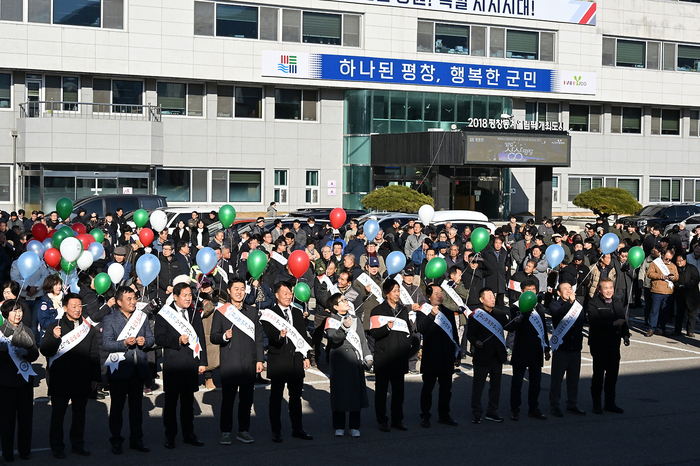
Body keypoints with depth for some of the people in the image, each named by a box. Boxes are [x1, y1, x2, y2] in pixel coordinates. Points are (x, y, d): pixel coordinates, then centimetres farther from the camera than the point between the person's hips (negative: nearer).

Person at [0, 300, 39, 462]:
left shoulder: (27, 331, 10)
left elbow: (35, 354, 3)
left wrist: (25, 352, -17)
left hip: (25, 379, 3)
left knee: (26, 415, 4)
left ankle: (25, 450, 15)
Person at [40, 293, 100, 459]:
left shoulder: (88, 329, 10)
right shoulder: (54, 327, 1)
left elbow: (94, 356, 13)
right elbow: (45, 351, -7)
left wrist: (96, 377, 9)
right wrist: (54, 338, -25)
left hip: (82, 381, 3)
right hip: (60, 380, -3)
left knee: (79, 414, 10)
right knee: (58, 414, 3)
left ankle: (78, 444, 22)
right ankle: (57, 447, 12)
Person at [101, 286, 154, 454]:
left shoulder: (142, 317, 11)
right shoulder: (109, 320, -1)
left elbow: (151, 338, 11)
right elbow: (107, 344, -10)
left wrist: (145, 342, -11)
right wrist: (124, 343, -24)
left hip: (138, 369, 4)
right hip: (119, 370, -4)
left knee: (137, 406, 10)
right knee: (117, 407, 4)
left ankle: (136, 440, 19)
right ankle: (116, 441, 12)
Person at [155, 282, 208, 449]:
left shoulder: (195, 313, 12)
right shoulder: (164, 315, -2)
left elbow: (201, 338, 12)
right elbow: (159, 338, -7)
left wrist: (202, 362, 7)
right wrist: (178, 340, -20)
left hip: (191, 365, 4)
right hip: (173, 365, -4)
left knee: (188, 401, 10)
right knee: (171, 402, 3)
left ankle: (188, 434, 19)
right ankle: (170, 436, 11)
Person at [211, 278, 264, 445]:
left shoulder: (252, 312, 14)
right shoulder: (221, 312, 5)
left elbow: (258, 337, 14)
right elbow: (213, 337, 2)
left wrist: (260, 359, 7)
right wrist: (224, 336, -19)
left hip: (249, 364, 3)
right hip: (229, 364, -3)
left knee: (247, 399, 5)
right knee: (228, 399, -2)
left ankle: (243, 431, 14)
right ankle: (226, 432, 7)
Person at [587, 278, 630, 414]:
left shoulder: (618, 302, 11)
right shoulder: (593, 304, -11)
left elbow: (623, 320, 15)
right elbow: (595, 322, -24)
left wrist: (625, 334, 1)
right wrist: (613, 323, -29)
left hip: (614, 343, 6)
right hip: (599, 344, -6)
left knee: (613, 374, 10)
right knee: (598, 374, 0)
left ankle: (610, 403, 21)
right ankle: (596, 404, 10)